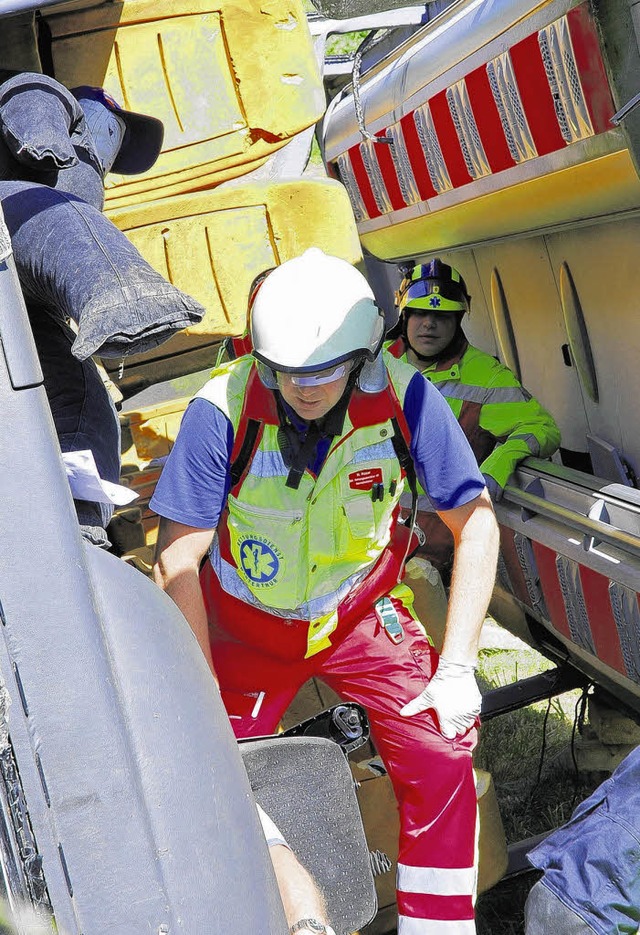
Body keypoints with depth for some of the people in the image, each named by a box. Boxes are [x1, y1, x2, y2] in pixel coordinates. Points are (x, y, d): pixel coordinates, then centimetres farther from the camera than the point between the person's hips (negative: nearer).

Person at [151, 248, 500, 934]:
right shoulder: (222, 411, -25)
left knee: (441, 760, -12)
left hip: (360, 615, 1)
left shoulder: (403, 399, -21)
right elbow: (177, 563, -19)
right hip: (247, 628, 0)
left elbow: (476, 524, -13)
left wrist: (457, 667, -16)